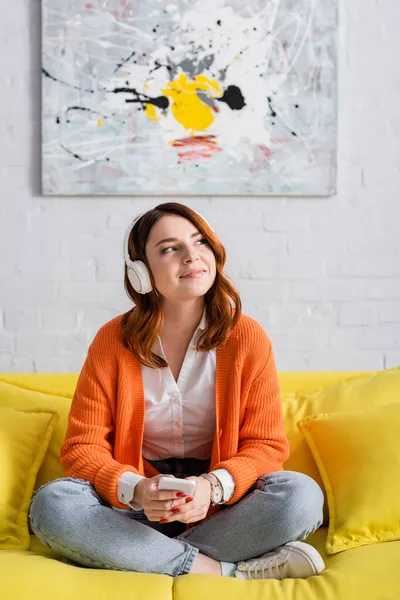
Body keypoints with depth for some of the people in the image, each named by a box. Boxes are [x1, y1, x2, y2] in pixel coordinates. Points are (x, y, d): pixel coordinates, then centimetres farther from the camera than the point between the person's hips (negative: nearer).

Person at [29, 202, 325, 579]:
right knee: (51, 503, -28)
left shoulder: (247, 336, -5)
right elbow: (82, 447, -4)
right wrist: (136, 490, -24)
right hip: (136, 506, 1)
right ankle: (228, 570, -25)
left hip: (222, 505, 0)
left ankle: (145, 558, -22)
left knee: (302, 495, -27)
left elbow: (266, 445, -4)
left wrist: (213, 486, -24)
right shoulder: (112, 341, -4)